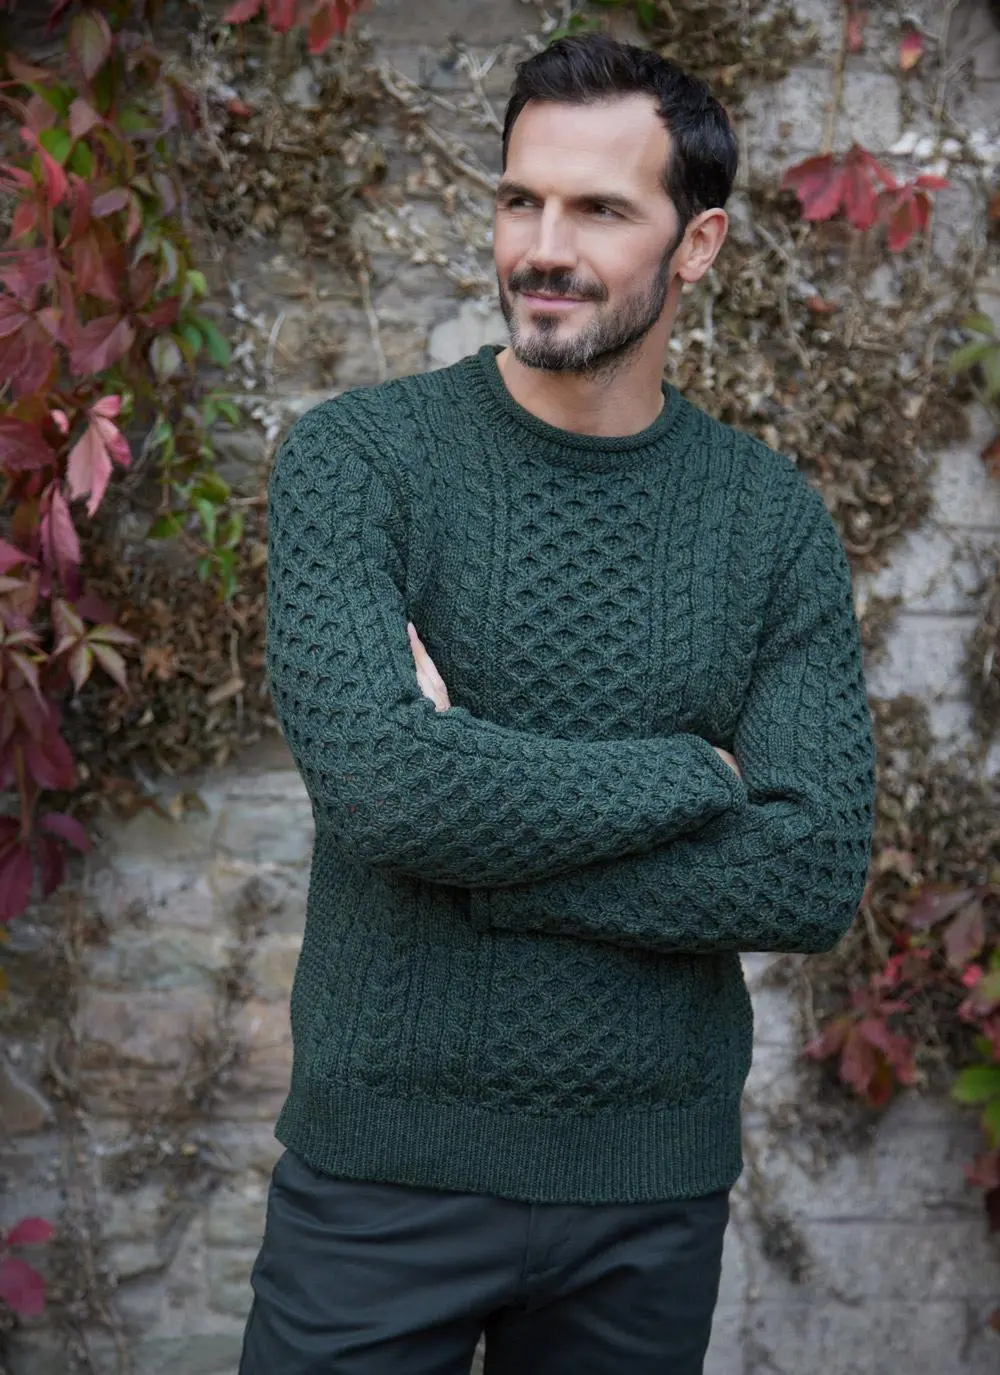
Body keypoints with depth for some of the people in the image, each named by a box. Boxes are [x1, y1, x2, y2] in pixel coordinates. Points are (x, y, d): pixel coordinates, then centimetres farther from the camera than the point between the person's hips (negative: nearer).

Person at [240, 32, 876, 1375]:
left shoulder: (775, 518, 0)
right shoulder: (358, 456, -6)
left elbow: (814, 876, -11)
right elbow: (379, 782, -22)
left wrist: (476, 833, -16)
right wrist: (692, 774, -13)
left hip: (655, 1180, 2)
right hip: (386, 1160, -2)